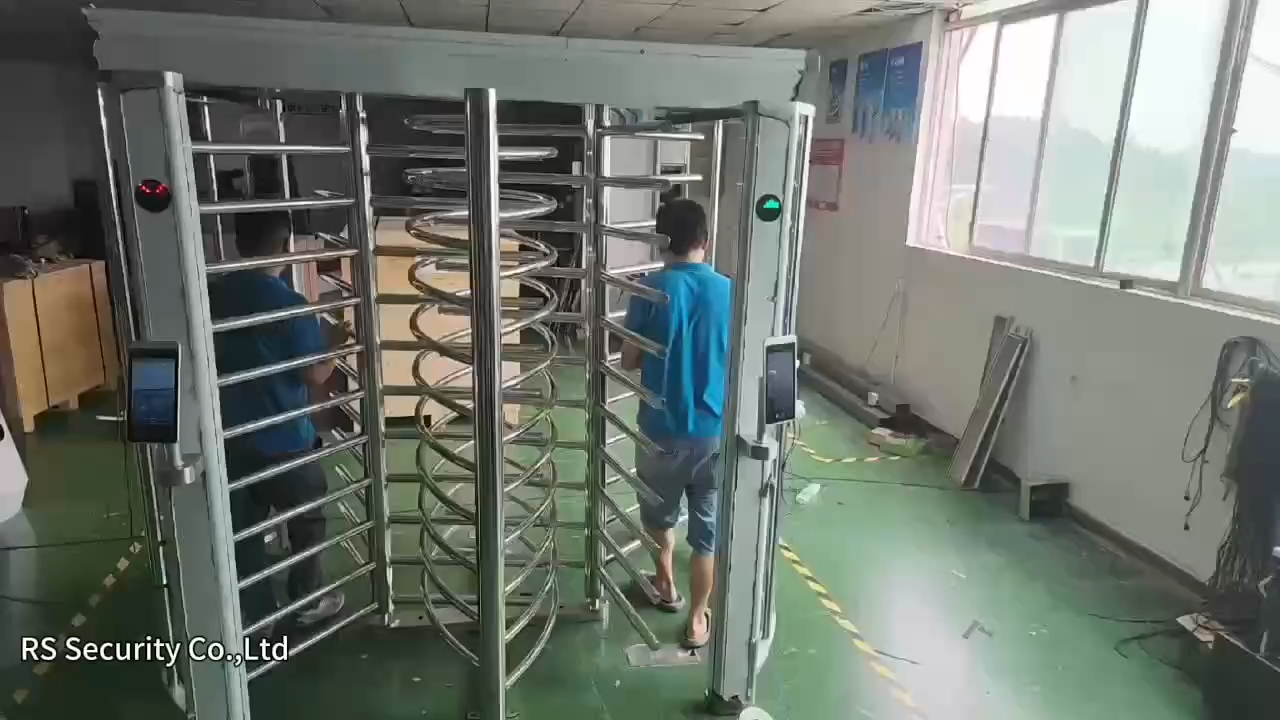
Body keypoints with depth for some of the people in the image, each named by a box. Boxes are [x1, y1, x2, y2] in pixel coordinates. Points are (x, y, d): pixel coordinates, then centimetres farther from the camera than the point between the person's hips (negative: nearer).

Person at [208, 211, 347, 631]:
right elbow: (315, 376, -16)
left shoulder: (216, 295, -3)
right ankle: (308, 604, 31)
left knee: (245, 530, 17)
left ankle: (258, 614, 30)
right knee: (306, 522, 16)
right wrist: (335, 341, 0)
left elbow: (216, 359, 8)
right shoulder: (290, 305, -21)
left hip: (234, 439, 6)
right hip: (285, 440, -5)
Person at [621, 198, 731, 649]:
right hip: (714, 430, 1)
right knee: (708, 529, 14)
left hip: (662, 428, -1)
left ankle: (667, 586, 44)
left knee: (659, 512, 25)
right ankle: (698, 618, 26)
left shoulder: (651, 290, -11)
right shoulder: (728, 292, -5)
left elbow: (629, 361, -5)